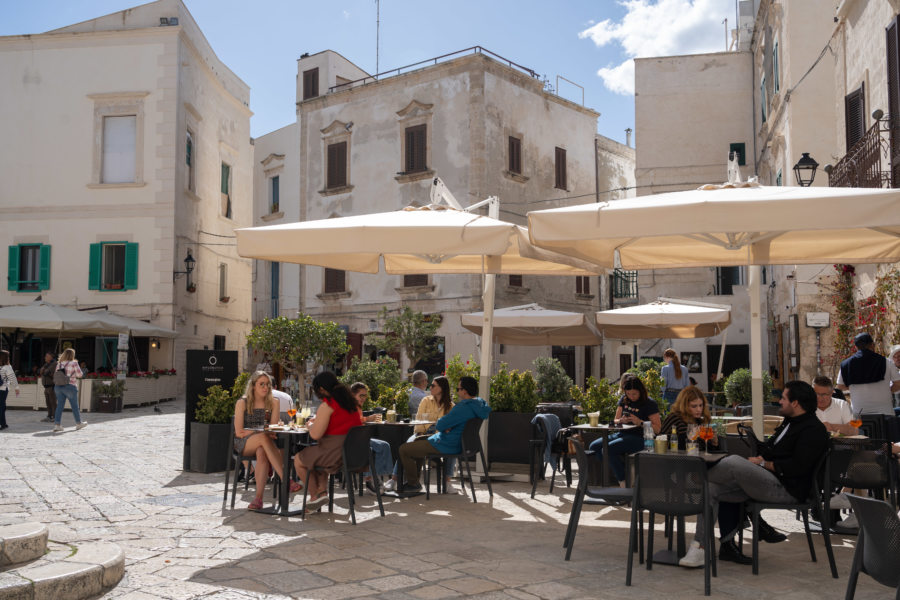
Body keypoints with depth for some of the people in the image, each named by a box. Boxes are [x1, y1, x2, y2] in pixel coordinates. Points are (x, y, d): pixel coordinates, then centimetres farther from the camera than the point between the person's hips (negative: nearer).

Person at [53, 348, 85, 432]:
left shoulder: (59, 364, 8)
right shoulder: (74, 363, -7)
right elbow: (79, 375, -4)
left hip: (58, 387, 5)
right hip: (69, 387, -5)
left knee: (60, 406, 6)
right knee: (75, 406, 9)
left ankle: (57, 424, 0)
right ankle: (78, 423, 21)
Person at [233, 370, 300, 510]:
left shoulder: (273, 403, 9)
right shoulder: (242, 403, 1)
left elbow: (273, 429, 3)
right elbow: (239, 432, -6)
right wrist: (262, 433, -19)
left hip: (262, 443, 2)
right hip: (243, 444, -2)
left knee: (262, 453, -37)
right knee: (264, 438, -37)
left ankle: (259, 497, -43)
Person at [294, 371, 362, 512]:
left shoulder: (327, 405, -15)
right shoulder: (352, 402, 10)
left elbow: (315, 434, -17)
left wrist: (310, 425, 4)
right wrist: (318, 421, 22)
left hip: (336, 452, -9)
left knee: (298, 460, 12)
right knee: (316, 454, 35)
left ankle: (315, 496, 15)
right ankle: (322, 490, 22)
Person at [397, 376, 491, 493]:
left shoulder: (463, 407, -29)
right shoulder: (479, 403, 2)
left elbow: (440, 425, -26)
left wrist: (438, 423, -2)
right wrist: (446, 426, -4)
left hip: (448, 446, -11)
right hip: (458, 442, 11)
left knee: (404, 449, -3)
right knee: (418, 440, 30)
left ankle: (413, 484, 11)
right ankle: (414, 476, 34)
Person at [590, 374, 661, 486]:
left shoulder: (649, 403, -5)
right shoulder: (624, 400, 13)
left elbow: (657, 428, -8)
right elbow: (615, 421, 18)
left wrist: (640, 422, -21)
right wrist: (621, 420, -5)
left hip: (639, 438, -8)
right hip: (623, 434, 8)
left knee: (608, 449, -28)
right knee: (594, 446, -12)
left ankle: (624, 482, -18)